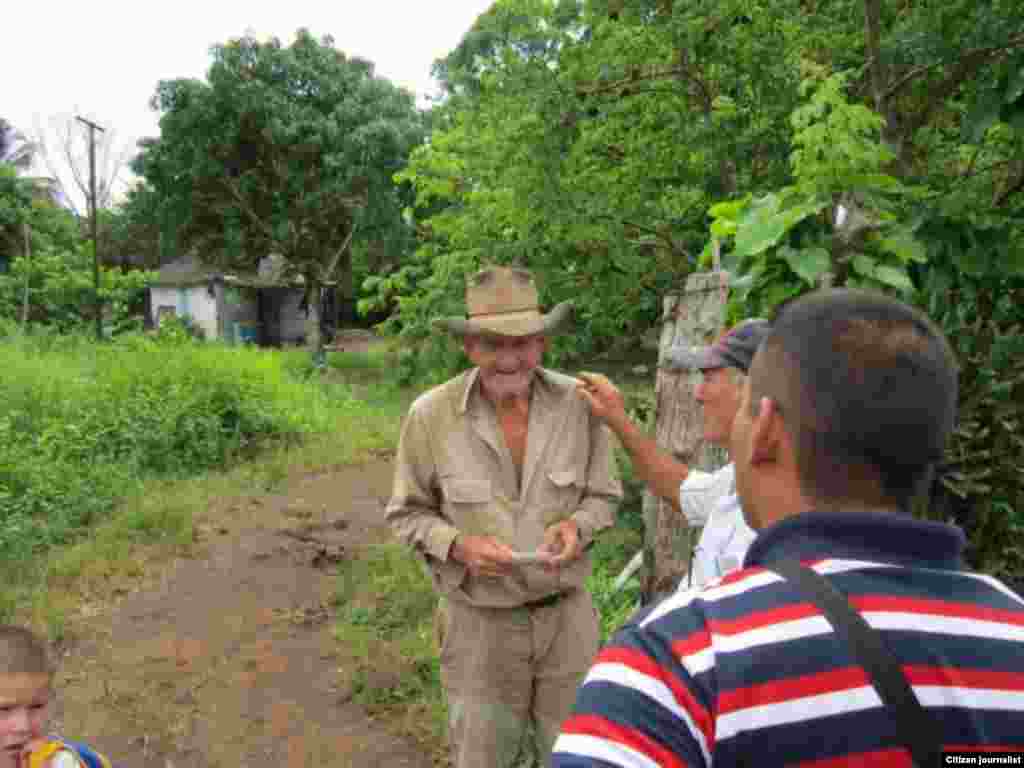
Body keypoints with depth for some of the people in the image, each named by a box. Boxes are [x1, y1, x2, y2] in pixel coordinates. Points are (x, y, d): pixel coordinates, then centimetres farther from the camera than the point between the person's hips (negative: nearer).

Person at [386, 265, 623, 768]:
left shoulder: (580, 404, -12)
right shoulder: (430, 414, -15)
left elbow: (603, 496, 0)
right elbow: (407, 514, -4)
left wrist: (576, 526, -21)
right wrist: (458, 546, -22)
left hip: (567, 614, 2)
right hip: (479, 622, -1)